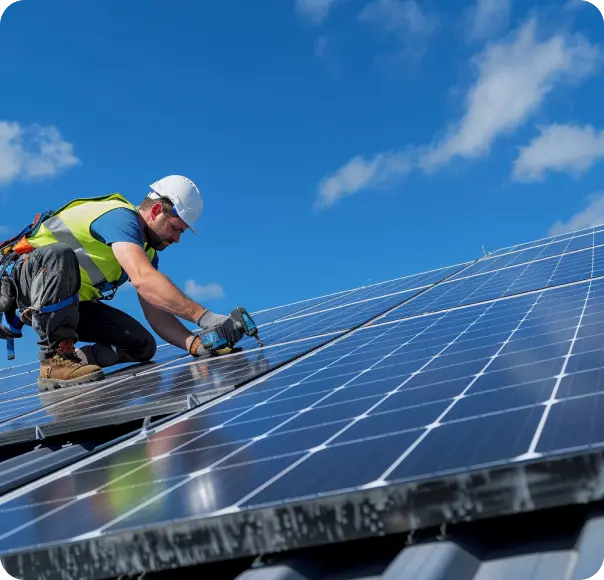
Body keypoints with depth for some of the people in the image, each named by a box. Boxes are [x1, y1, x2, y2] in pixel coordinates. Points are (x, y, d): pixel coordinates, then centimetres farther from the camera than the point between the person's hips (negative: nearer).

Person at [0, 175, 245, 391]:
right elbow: (143, 278, -42)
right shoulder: (119, 216, -24)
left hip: (71, 303, 8)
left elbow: (156, 315, -5)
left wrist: (197, 343, -23)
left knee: (142, 345, -8)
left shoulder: (147, 251, 4)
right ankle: (56, 358, -34)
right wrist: (202, 316, -45)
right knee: (60, 254, -42)